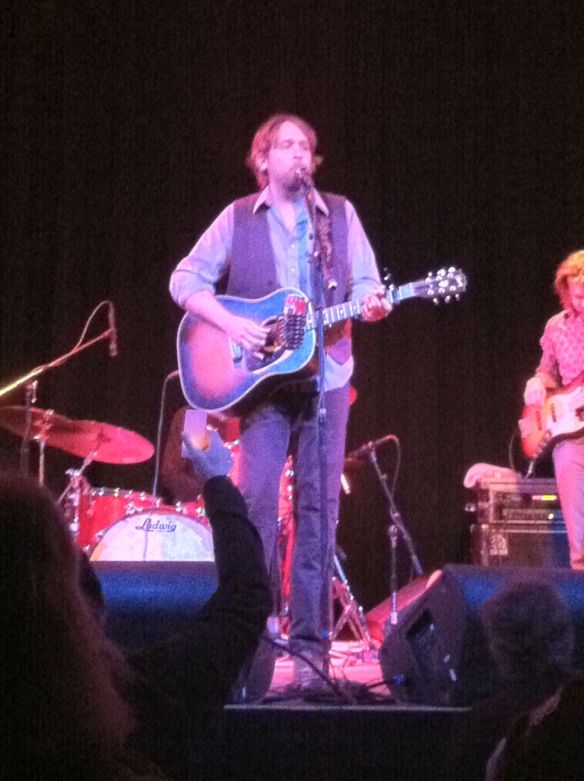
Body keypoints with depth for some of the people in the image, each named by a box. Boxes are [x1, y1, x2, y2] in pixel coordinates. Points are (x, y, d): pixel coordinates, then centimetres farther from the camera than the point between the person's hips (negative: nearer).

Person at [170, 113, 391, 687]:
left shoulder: (340, 214, 9)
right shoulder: (238, 218, 5)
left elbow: (364, 283, 7)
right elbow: (185, 279, 2)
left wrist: (372, 303, -17)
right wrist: (230, 323, -13)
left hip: (326, 376, 1)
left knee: (319, 510, 1)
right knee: (255, 505, -6)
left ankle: (309, 645, 7)